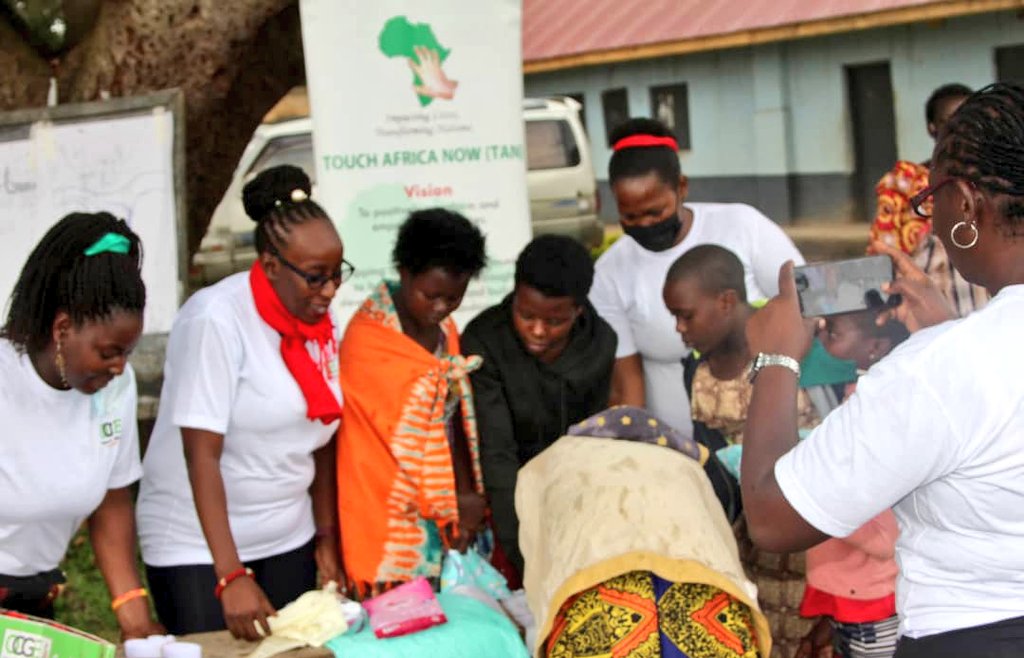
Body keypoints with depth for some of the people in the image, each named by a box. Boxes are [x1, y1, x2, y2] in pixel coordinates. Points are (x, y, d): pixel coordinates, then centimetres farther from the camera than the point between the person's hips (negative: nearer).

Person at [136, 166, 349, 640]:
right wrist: (230, 576, -23)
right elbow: (201, 455, -20)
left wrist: (327, 536, 9)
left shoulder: (320, 321, 1)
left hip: (288, 541, 5)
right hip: (199, 543, -5)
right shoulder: (216, 320, -18)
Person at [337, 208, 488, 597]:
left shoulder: (444, 328, 9)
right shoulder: (367, 339, -15)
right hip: (390, 516, -7)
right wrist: (457, 500, -8)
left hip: (443, 511, 7)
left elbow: (456, 416, 7)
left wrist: (467, 495, -3)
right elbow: (407, 433, -14)